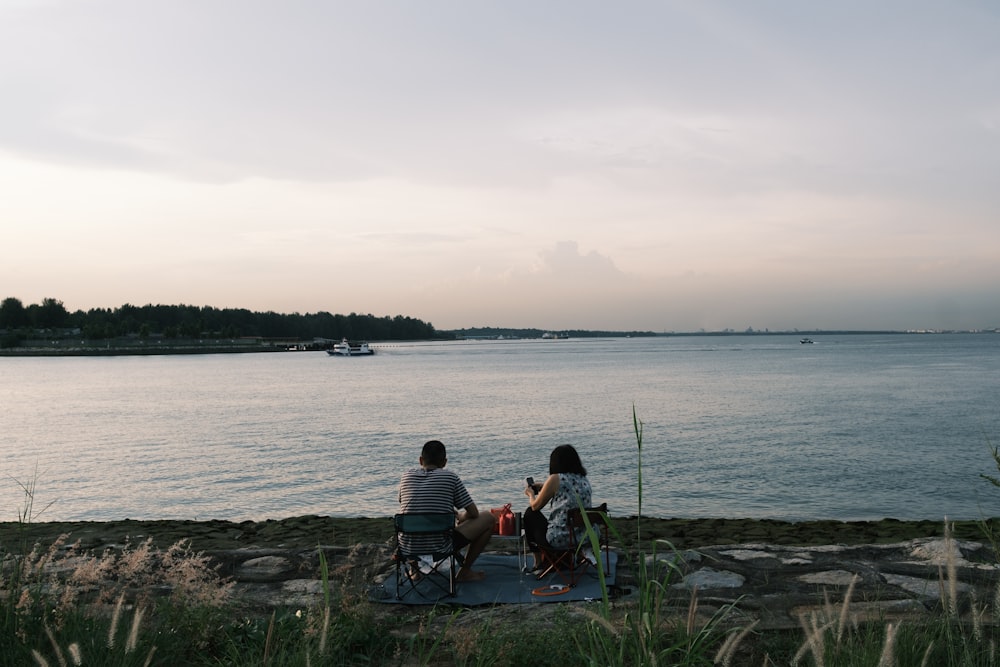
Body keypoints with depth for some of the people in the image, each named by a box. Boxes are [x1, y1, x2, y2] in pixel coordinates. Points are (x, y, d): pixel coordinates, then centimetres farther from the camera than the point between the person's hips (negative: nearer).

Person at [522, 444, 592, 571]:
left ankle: (538, 561, 29)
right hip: (584, 538, 7)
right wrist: (544, 487, 32)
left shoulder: (556, 479, -11)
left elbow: (535, 506, 0)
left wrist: (531, 494, 21)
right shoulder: (584, 480, 6)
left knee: (530, 514, 19)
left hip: (559, 540, -7)